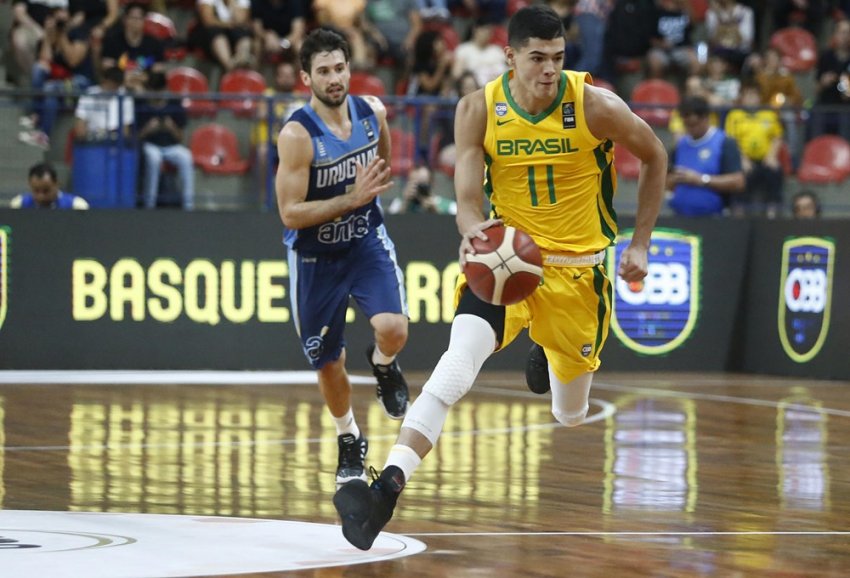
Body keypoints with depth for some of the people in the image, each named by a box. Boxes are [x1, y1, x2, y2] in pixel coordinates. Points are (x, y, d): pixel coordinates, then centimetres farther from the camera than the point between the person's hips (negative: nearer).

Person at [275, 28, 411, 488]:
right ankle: (349, 441, 36)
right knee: (328, 363, 9)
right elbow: (290, 214, -25)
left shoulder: (372, 112, -9)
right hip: (315, 255, -2)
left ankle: (382, 364, 15)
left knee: (393, 329, -23)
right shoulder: (297, 134, -24)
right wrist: (353, 198, -29)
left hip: (367, 242, 2)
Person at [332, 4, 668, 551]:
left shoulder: (595, 105, -15)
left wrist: (641, 244, 1)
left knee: (570, 414, 12)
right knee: (461, 353, -29)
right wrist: (473, 231, -38)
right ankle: (388, 488, -37)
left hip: (577, 266, 0)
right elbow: (468, 201, -14)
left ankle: (551, 358, 51)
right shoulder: (479, 110, -12)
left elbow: (655, 156, 2)